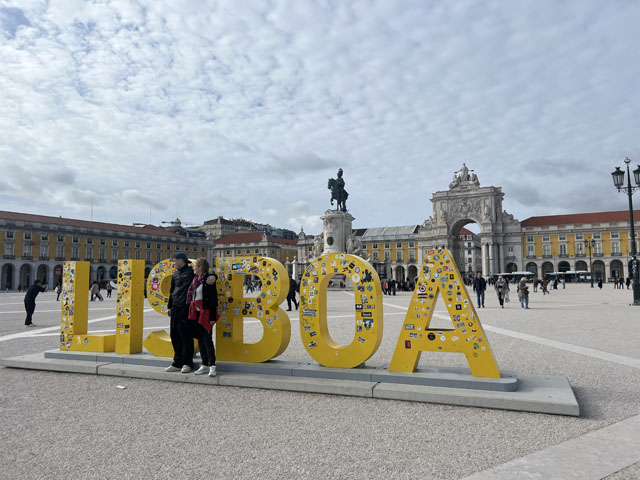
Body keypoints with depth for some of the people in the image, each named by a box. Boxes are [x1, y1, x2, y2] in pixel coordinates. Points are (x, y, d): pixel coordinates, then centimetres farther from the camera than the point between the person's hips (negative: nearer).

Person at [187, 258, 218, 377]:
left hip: (205, 313, -8)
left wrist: (213, 317, -18)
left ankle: (212, 366, -1)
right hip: (196, 313, 8)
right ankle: (205, 365, 18)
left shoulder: (208, 279, -12)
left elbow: (213, 299, -15)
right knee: (200, 339, 11)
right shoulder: (195, 279, 11)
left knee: (207, 339, -7)